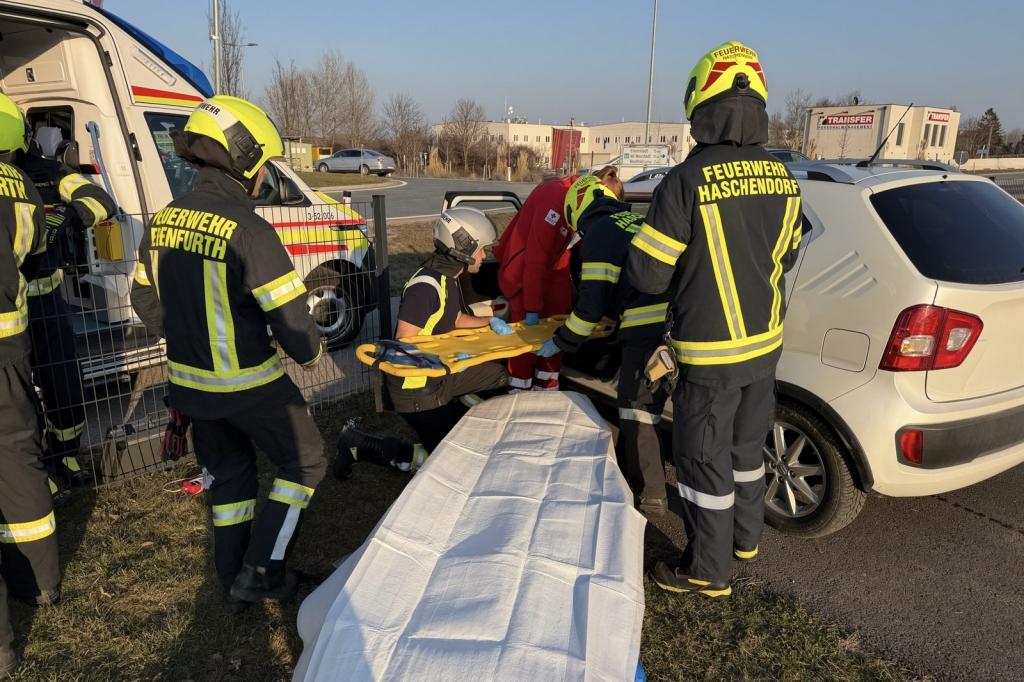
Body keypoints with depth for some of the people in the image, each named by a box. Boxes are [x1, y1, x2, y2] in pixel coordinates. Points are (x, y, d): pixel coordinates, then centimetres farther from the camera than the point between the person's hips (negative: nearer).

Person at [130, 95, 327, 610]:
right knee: (304, 462, 16)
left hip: (191, 383, 7)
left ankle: (234, 585, 36)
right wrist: (310, 352, -2)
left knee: (227, 473, 25)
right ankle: (261, 571, 17)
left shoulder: (162, 222, 0)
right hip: (249, 385, -7)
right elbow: (291, 319, -23)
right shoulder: (248, 230, -23)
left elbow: (146, 303, 11)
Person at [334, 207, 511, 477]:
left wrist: (489, 321, 5)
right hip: (416, 387, -9)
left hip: (441, 373, 9)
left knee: (500, 376, 14)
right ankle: (361, 444, 3)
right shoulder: (426, 287, -28)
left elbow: (456, 319, 18)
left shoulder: (448, 278, 3)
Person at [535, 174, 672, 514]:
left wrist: (562, 341, 5)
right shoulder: (634, 221, 22)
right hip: (673, 321, 9)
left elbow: (593, 300, -7)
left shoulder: (599, 230, -2)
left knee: (637, 412, 4)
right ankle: (628, 473, 35)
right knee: (637, 402, 20)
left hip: (648, 329, -8)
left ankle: (650, 495, 14)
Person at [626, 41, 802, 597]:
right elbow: (785, 258, 12)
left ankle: (708, 571, 24)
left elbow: (646, 275, -17)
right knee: (746, 445, 24)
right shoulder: (782, 178, 0)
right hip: (766, 342, 7)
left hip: (710, 352, -7)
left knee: (704, 457, 8)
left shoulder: (687, 181, -21)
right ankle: (745, 536, 44)